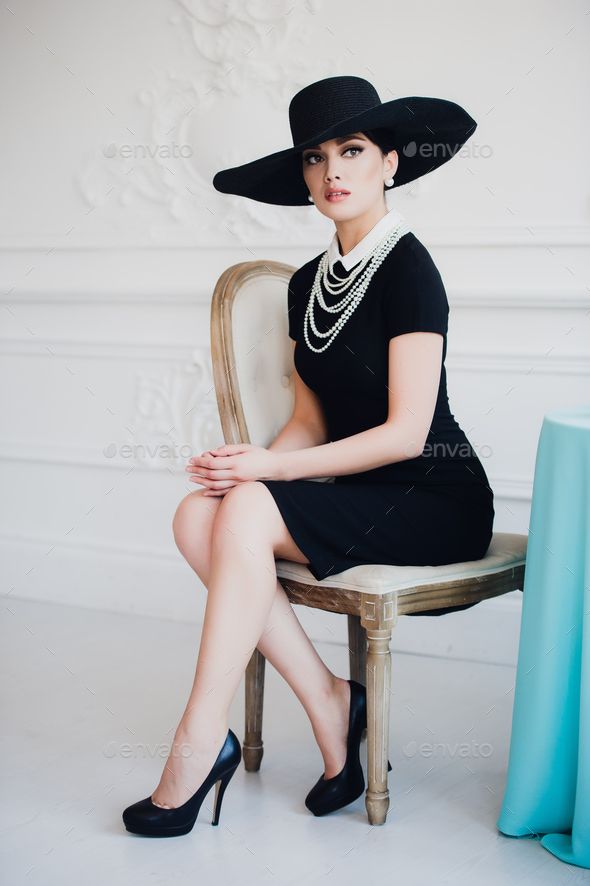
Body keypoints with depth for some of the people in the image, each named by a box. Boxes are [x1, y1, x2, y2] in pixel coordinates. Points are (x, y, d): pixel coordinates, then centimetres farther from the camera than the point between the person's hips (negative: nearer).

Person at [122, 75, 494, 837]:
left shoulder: (407, 267, -11)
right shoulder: (308, 283, 11)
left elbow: (406, 432, -17)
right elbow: (311, 421, 12)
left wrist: (271, 469, -19)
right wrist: (247, 463, -9)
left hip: (438, 500, -7)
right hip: (359, 495, 7)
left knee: (248, 511, -28)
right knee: (197, 514, -17)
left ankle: (198, 747, -20)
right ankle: (330, 704, -10)